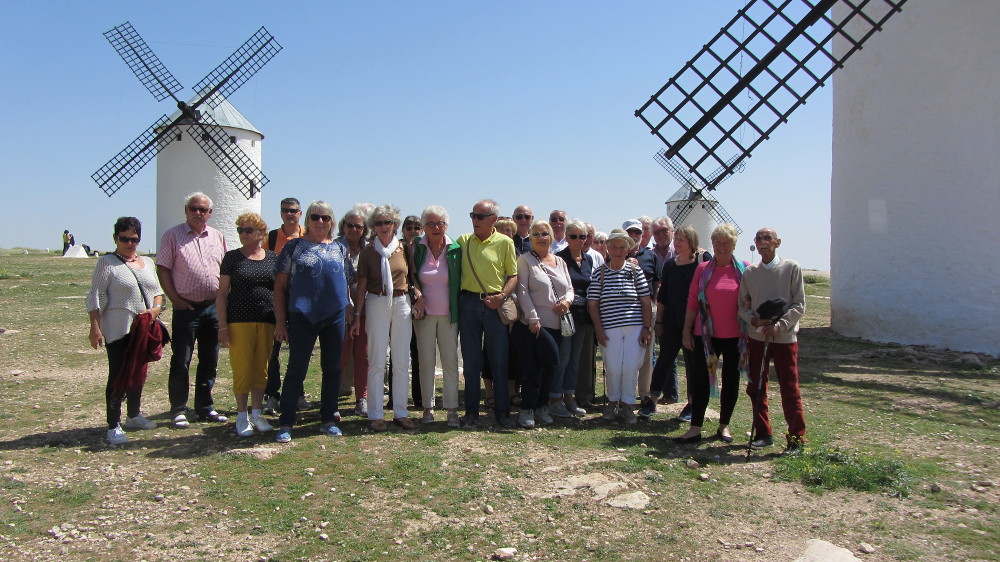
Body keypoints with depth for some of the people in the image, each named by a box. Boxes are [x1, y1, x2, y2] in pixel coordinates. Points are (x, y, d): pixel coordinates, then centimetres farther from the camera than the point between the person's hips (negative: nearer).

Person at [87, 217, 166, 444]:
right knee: (118, 376, -6)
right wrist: (95, 327, -15)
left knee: (139, 374, 16)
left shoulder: (147, 262, 15)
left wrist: (156, 308, -3)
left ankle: (134, 416, 32)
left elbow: (157, 290, 18)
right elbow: (95, 297, -8)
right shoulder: (107, 262, -4)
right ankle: (114, 426, 0)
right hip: (119, 329, -6)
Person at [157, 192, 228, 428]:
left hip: (213, 308, 4)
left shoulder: (218, 237, 11)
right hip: (186, 308, -4)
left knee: (209, 361, 11)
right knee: (181, 361, 2)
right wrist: (175, 299, -10)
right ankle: (179, 410, 11)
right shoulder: (173, 236, -1)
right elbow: (162, 270, -4)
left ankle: (205, 407, 22)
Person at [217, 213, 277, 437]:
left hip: (267, 322, 3)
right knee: (242, 369, -2)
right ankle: (242, 416, 10)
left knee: (261, 369, 7)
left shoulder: (272, 258, 9)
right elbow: (222, 293, 1)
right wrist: (223, 325, -6)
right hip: (240, 321, -2)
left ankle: (257, 414, 19)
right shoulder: (232, 257, 2)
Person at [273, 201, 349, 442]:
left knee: (332, 369, 9)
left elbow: (348, 280, 17)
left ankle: (328, 420, 21)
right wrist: (280, 320, -5)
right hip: (303, 317, -3)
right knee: (296, 370, -1)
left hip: (335, 316, 3)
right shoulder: (294, 246, 1)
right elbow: (280, 284, 0)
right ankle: (286, 424, 9)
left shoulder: (340, 248, 10)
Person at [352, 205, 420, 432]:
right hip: (377, 304, -2)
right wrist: (357, 316, -1)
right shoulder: (368, 251, 3)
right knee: (377, 362, -1)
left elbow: (412, 276, 16)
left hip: (402, 304, 2)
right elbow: (362, 285, 2)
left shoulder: (404, 249, 7)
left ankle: (400, 412, 14)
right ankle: (375, 415, 7)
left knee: (401, 362, 5)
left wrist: (418, 292, -3)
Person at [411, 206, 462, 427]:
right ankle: (427, 407, 14)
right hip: (424, 313, 0)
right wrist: (416, 300, -3)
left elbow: (461, 280, 5)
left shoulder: (455, 250, -1)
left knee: (450, 361, 1)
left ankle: (452, 409, 8)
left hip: (449, 314, 0)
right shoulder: (417, 249, 0)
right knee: (426, 361, 4)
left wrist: (459, 308, 0)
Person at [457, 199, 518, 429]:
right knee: (471, 360, 7)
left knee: (500, 360, 3)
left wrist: (501, 296, -14)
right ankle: (471, 412, 15)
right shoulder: (463, 241, 10)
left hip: (495, 305, -2)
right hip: (468, 303, 2)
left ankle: (502, 412, 13)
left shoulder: (505, 242, 1)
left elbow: (513, 275, 2)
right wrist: (455, 298, -1)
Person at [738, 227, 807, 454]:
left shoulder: (791, 268, -4)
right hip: (756, 337, 4)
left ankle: (796, 439, 13)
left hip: (785, 338, -4)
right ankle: (763, 434, 23)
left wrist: (780, 325, -17)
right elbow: (743, 304, 9)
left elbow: (799, 304, -4)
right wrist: (754, 320, -11)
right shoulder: (750, 272, 6)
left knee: (790, 390, 0)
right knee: (756, 388, 9)